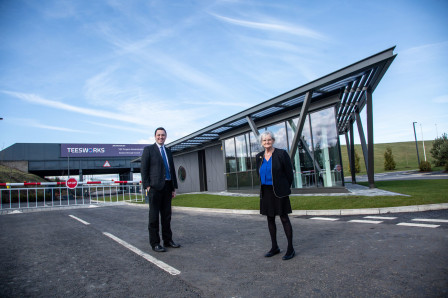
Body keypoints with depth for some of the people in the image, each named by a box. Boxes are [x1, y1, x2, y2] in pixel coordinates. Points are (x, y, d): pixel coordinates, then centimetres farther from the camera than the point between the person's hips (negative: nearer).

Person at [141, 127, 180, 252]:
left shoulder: (168, 151, 18)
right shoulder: (148, 149, 1)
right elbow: (144, 169, -4)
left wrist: (174, 187, 12)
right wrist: (147, 186, -12)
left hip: (167, 187, 6)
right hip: (155, 187, -6)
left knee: (167, 215, 11)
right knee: (154, 216, 0)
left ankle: (168, 240, 20)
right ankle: (155, 243, 7)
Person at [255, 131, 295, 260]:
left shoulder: (281, 154, -9)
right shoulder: (259, 157, 6)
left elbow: (289, 173, -4)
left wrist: (284, 188, 3)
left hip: (279, 191, -5)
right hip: (266, 191, 5)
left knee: (284, 218, 0)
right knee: (270, 219, 12)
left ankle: (290, 249, 11)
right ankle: (274, 247, 25)